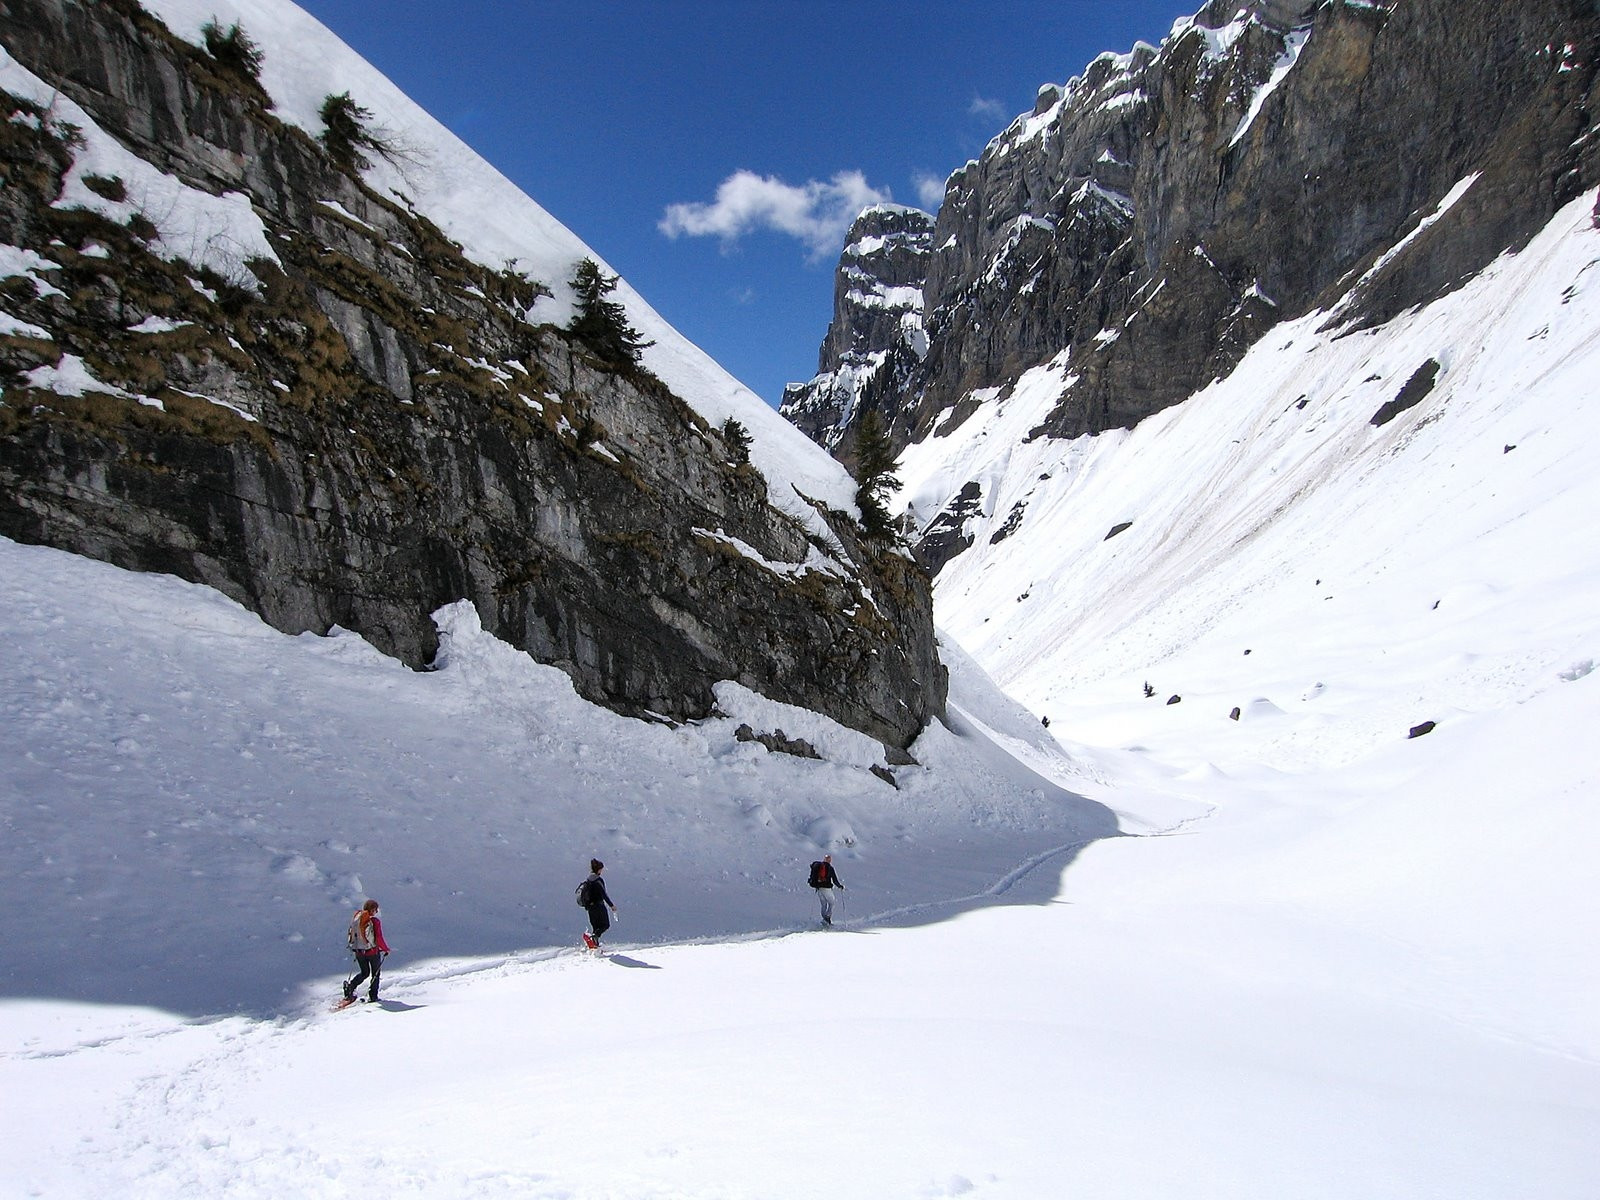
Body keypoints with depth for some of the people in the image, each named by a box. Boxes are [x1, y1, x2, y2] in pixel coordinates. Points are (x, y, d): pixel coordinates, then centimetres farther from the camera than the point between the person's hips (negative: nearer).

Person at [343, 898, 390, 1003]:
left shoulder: (355, 918, -2)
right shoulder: (374, 921, -18)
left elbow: (351, 934, 8)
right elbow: (379, 939, -18)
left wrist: (353, 947, 23)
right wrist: (386, 949, -1)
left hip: (359, 952, 5)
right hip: (372, 951, -5)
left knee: (364, 972, 23)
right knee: (375, 973, 15)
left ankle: (350, 985, 0)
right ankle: (373, 996, 12)